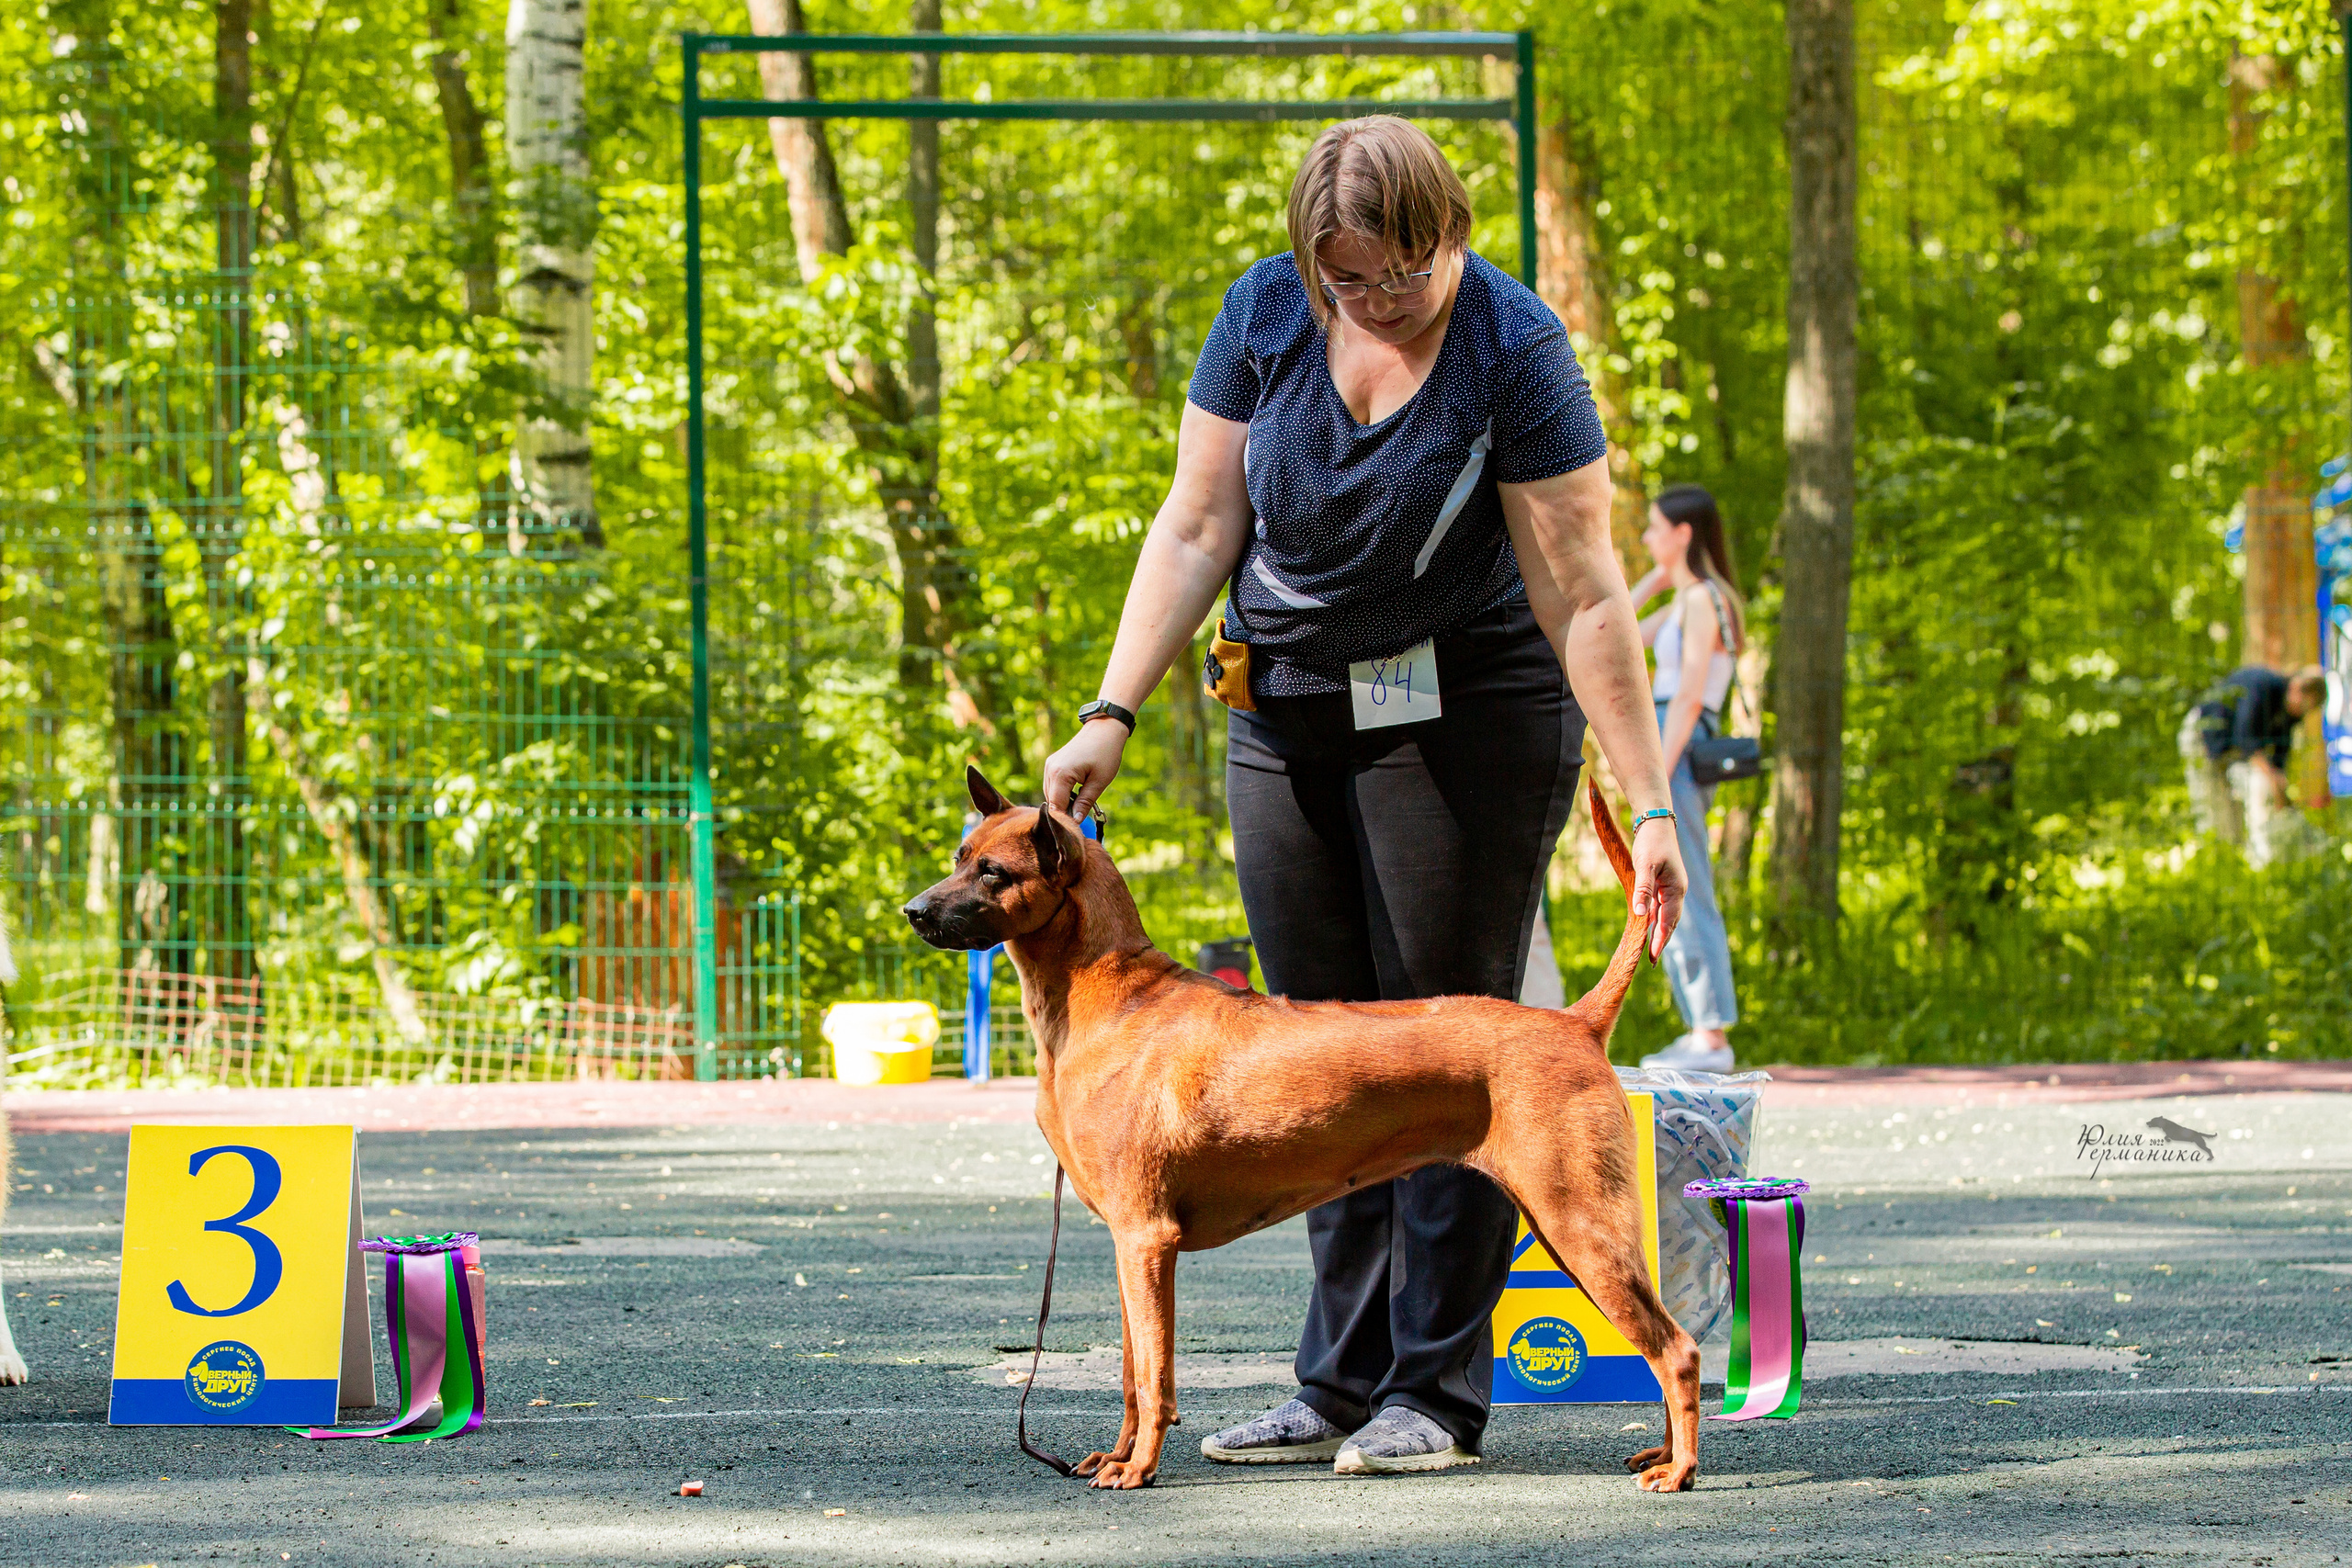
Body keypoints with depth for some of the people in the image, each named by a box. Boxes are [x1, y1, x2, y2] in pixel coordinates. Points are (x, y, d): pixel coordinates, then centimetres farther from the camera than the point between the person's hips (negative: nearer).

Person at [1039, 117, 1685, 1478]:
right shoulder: (1267, 315, -6)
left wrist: (1651, 804, -20)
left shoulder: (1514, 348, -18)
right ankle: (1343, 1384, 12)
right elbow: (1198, 528, 0)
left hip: (1468, 714, -5)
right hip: (1288, 717, 5)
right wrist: (1113, 715, -8)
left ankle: (1435, 1391, 0)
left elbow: (1584, 594, -18)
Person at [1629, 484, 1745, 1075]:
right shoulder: (1688, 601, 18)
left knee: (1685, 901, -9)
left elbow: (1689, 697, -17)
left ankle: (1713, 1038, -10)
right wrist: (1654, 581, 18)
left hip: (1677, 757, -10)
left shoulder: (1704, 601, -11)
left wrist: (1657, 781, -20)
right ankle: (1700, 1034, 14)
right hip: (1667, 759, 10)